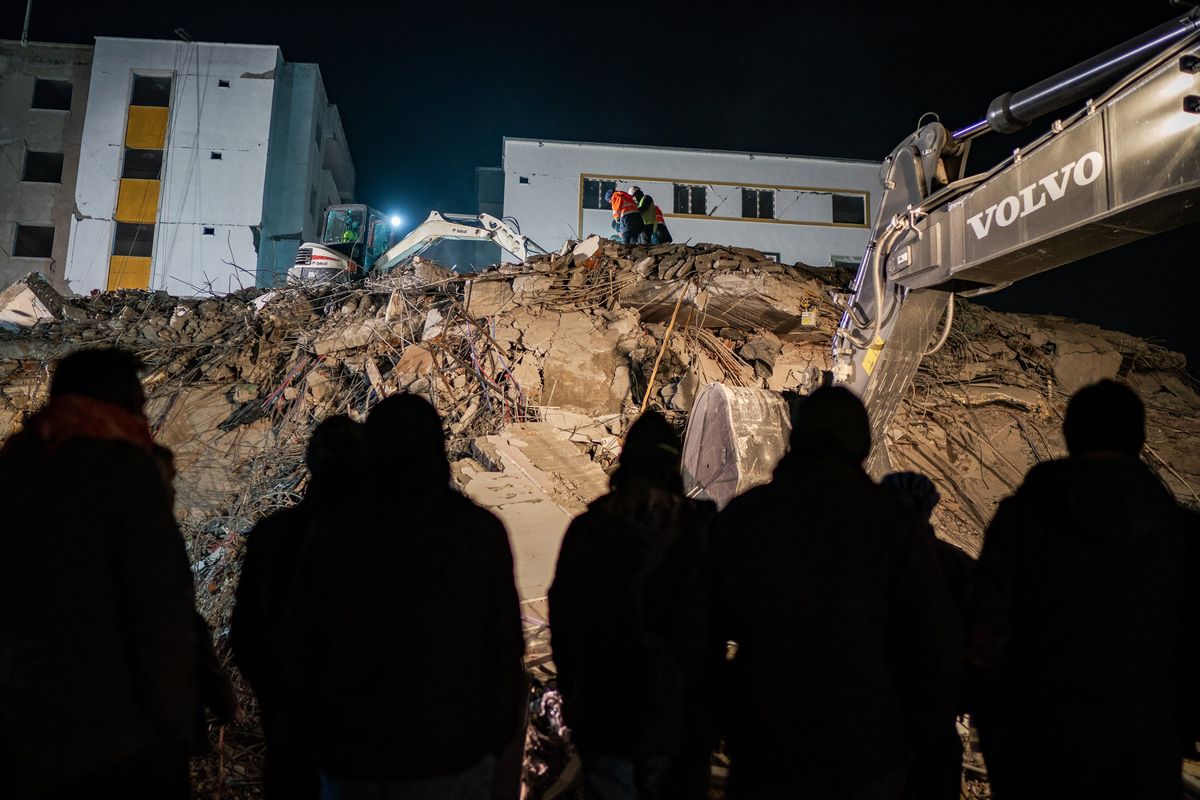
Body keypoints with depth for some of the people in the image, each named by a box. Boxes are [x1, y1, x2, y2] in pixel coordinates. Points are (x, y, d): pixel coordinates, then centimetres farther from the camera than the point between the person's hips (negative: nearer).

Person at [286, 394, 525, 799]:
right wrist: (498, 734, 5)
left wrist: (320, 732, 13)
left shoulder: (333, 533, -9)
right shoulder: (480, 532, -12)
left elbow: (301, 648, -2)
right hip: (450, 755, -1)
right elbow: (504, 649, -9)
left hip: (351, 755, 1)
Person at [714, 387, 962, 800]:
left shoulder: (742, 513, -4)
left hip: (763, 747, 1)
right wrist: (923, 735, 6)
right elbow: (937, 638, -8)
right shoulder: (893, 517, -9)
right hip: (866, 750, 0)